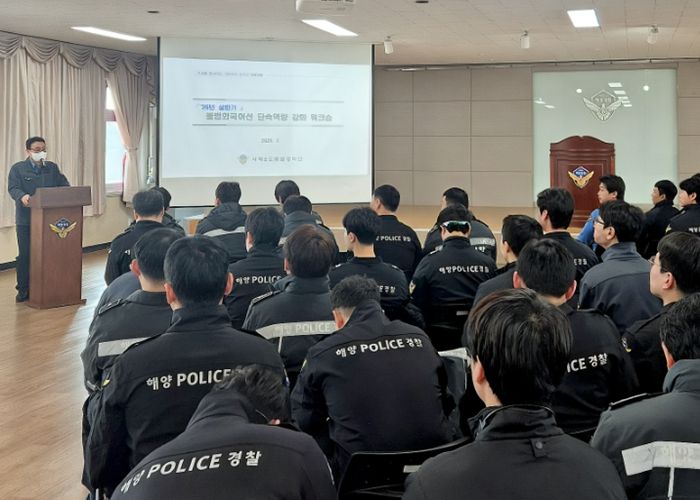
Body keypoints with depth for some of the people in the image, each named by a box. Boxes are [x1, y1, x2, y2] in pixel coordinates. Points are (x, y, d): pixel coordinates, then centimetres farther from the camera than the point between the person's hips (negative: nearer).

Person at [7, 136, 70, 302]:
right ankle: (23, 289, 6)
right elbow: (13, 188, -11)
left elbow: (63, 184, 5)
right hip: (26, 219, -3)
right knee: (25, 255, 0)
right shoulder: (18, 168, 2)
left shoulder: (52, 167, 13)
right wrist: (22, 196, -33)